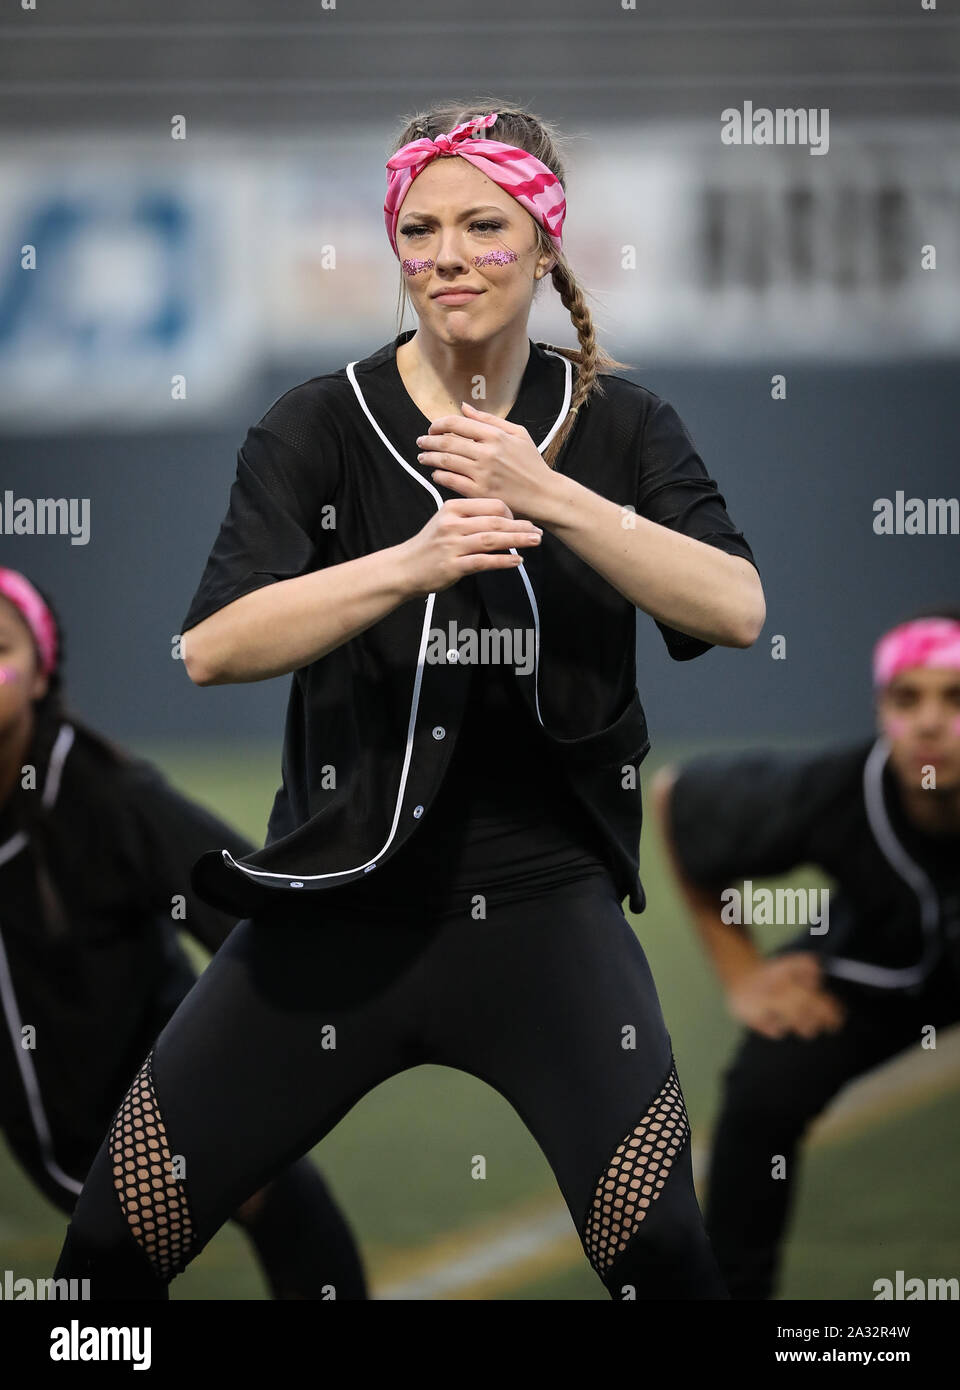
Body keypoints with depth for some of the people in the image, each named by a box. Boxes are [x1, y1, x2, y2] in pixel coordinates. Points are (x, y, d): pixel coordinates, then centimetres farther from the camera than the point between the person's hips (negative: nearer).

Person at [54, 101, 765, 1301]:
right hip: (339, 903, 1)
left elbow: (738, 610, -15)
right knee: (109, 1244, 4)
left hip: (542, 900, -1)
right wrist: (408, 565, -31)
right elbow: (212, 648, -17)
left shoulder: (619, 429, 2)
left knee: (667, 1259, -16)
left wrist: (549, 498, -27)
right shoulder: (321, 427, -2)